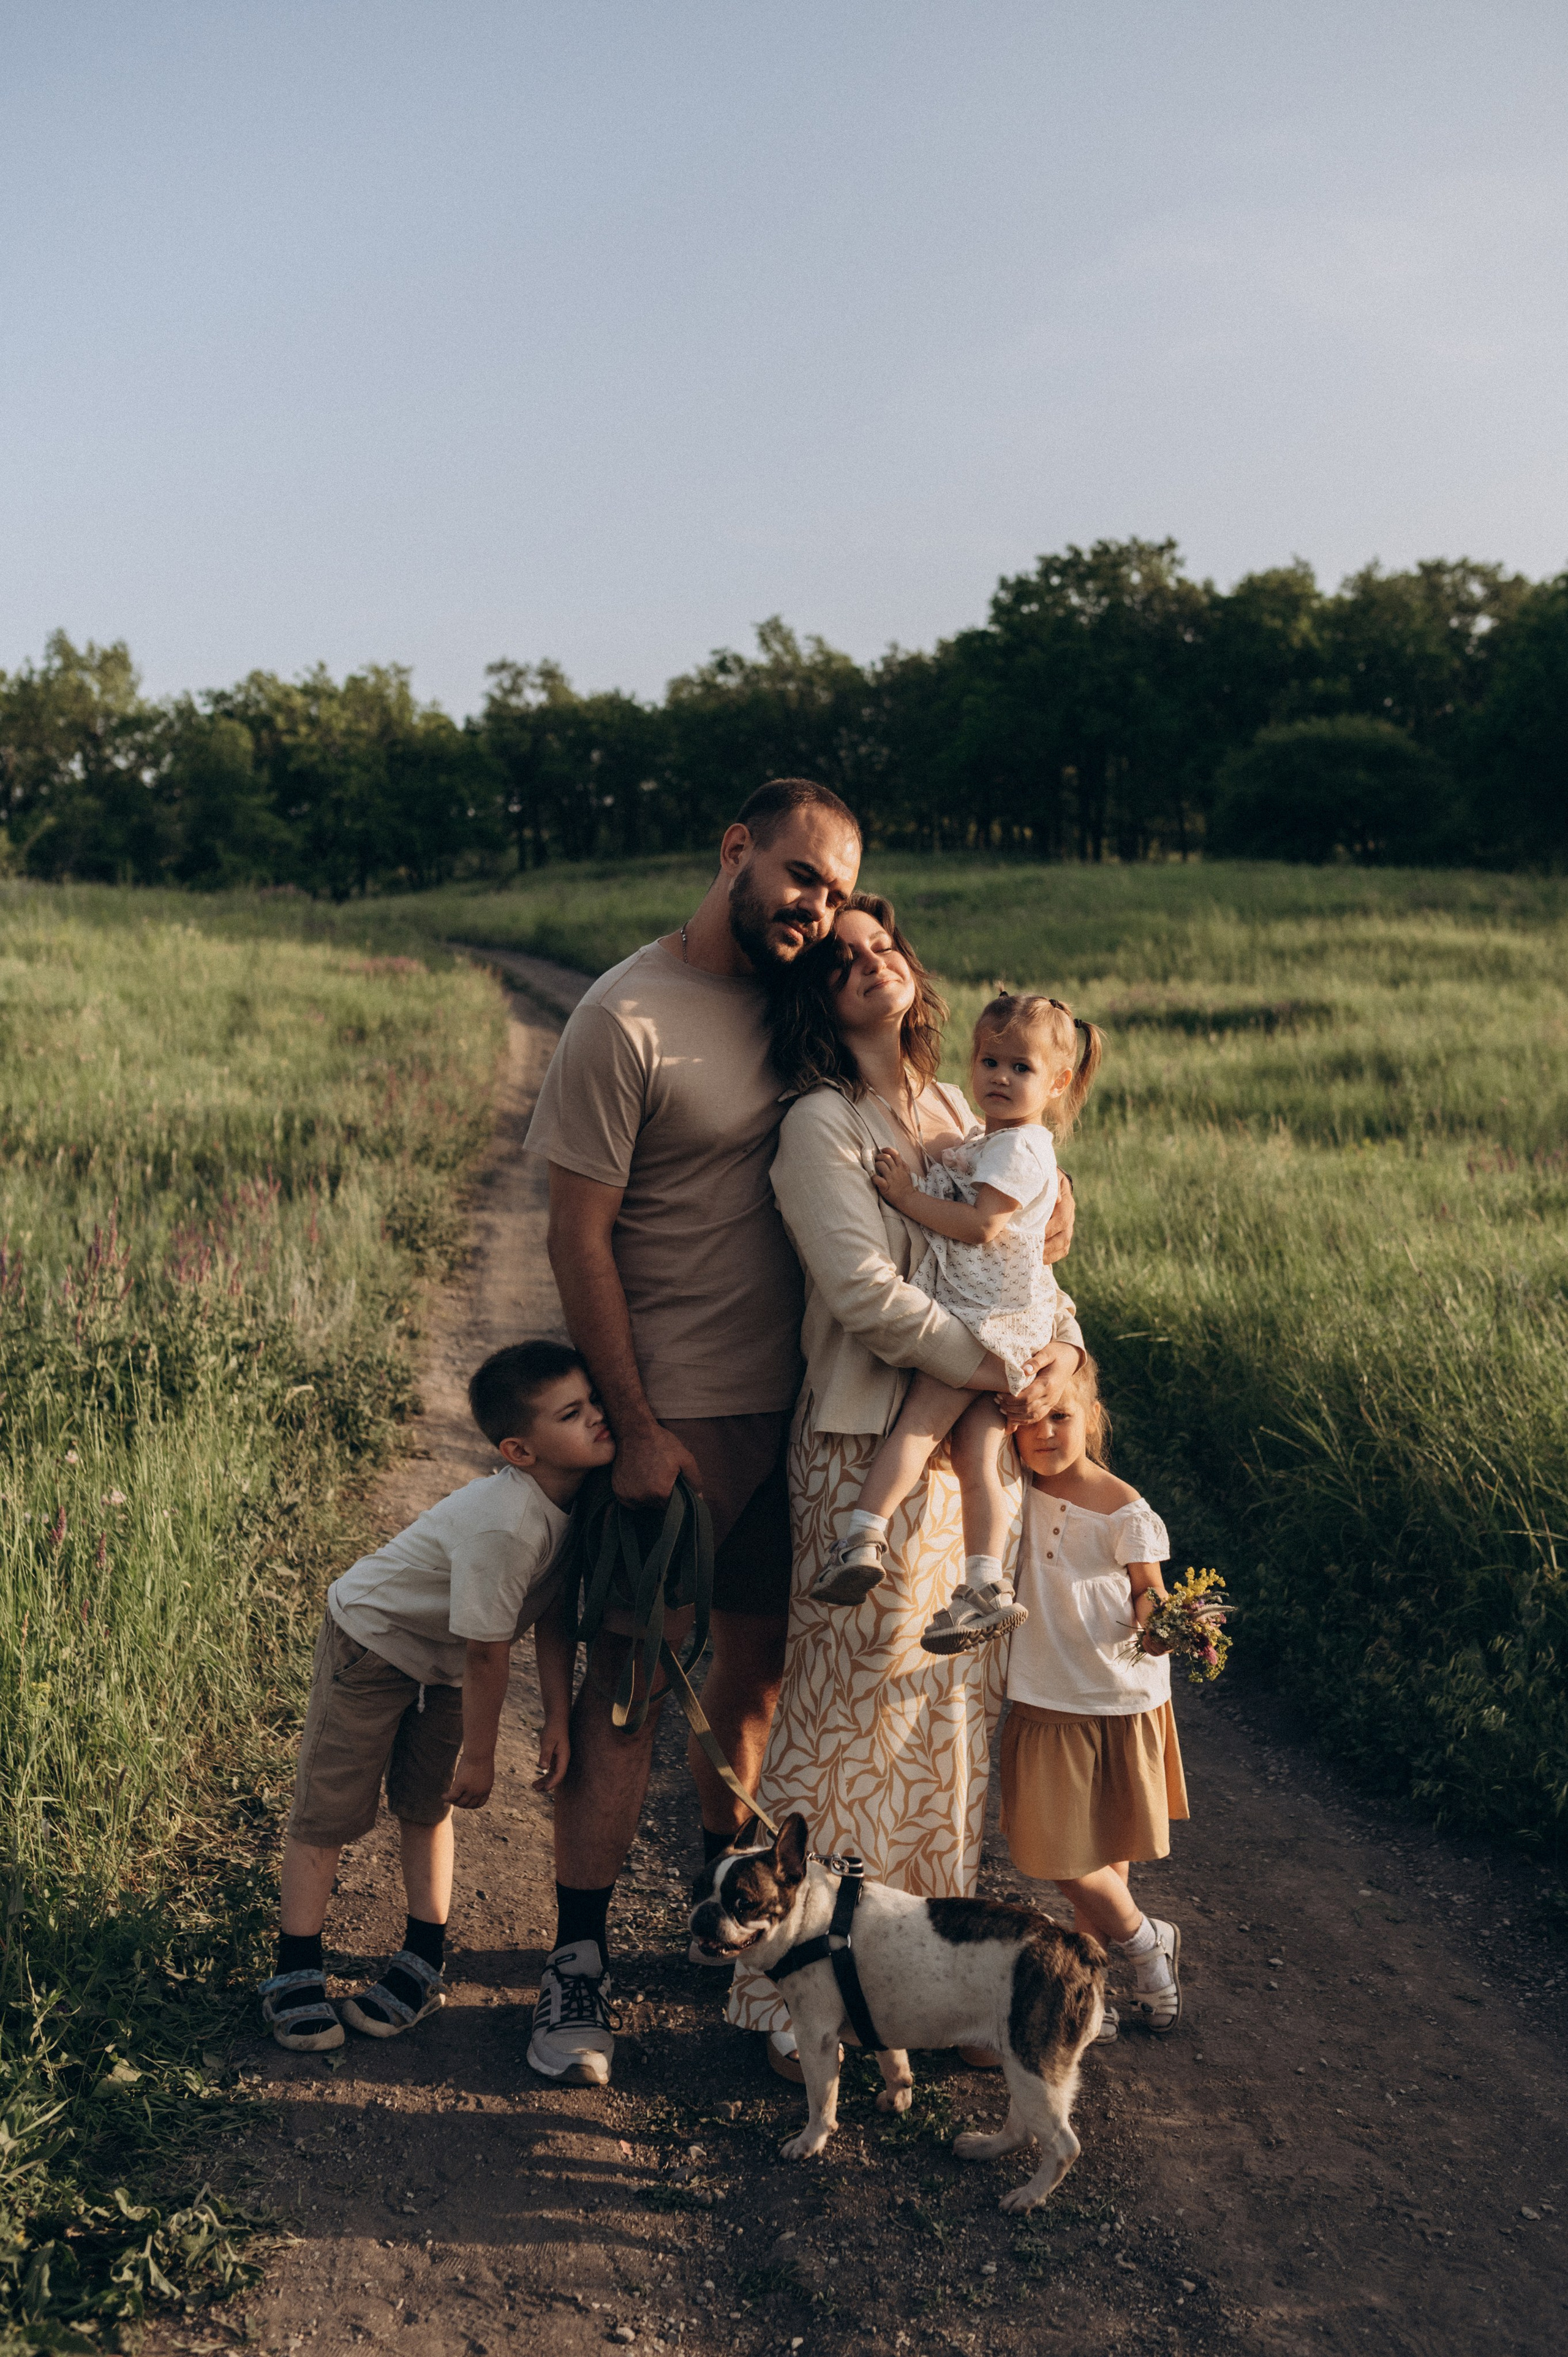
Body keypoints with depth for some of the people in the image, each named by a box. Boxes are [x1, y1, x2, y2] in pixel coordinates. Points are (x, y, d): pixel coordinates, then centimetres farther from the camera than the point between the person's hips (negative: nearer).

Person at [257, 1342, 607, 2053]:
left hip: (441, 1665, 8)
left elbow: (553, 1613, -5)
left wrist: (559, 1718, -10)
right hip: (370, 1637, -8)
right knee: (329, 1807, -1)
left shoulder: (578, 1499, -14)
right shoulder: (505, 1525, -39)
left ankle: (422, 1964, 25)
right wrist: (480, 1756, -18)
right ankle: (295, 1974, 10)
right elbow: (487, 1651, -29)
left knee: (428, 1805, 14)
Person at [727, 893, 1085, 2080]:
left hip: (974, 1442, 7)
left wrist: (1060, 1343, -5)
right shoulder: (821, 1126, -9)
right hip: (867, 1447, -7)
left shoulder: (960, 1113, 14)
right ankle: (790, 1990, 12)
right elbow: (868, 1293, -18)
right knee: (847, 1709, -2)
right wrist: (1004, 1371, -18)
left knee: (956, 1706, 13)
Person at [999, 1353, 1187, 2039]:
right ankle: (1147, 1944, 26)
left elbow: (1147, 1595, -5)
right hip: (1046, 1704, 3)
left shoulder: (1126, 1512, -10)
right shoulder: (1018, 1494, 0)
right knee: (1062, 1853, 4)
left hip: (1122, 1702, -3)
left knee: (1107, 1850, 5)